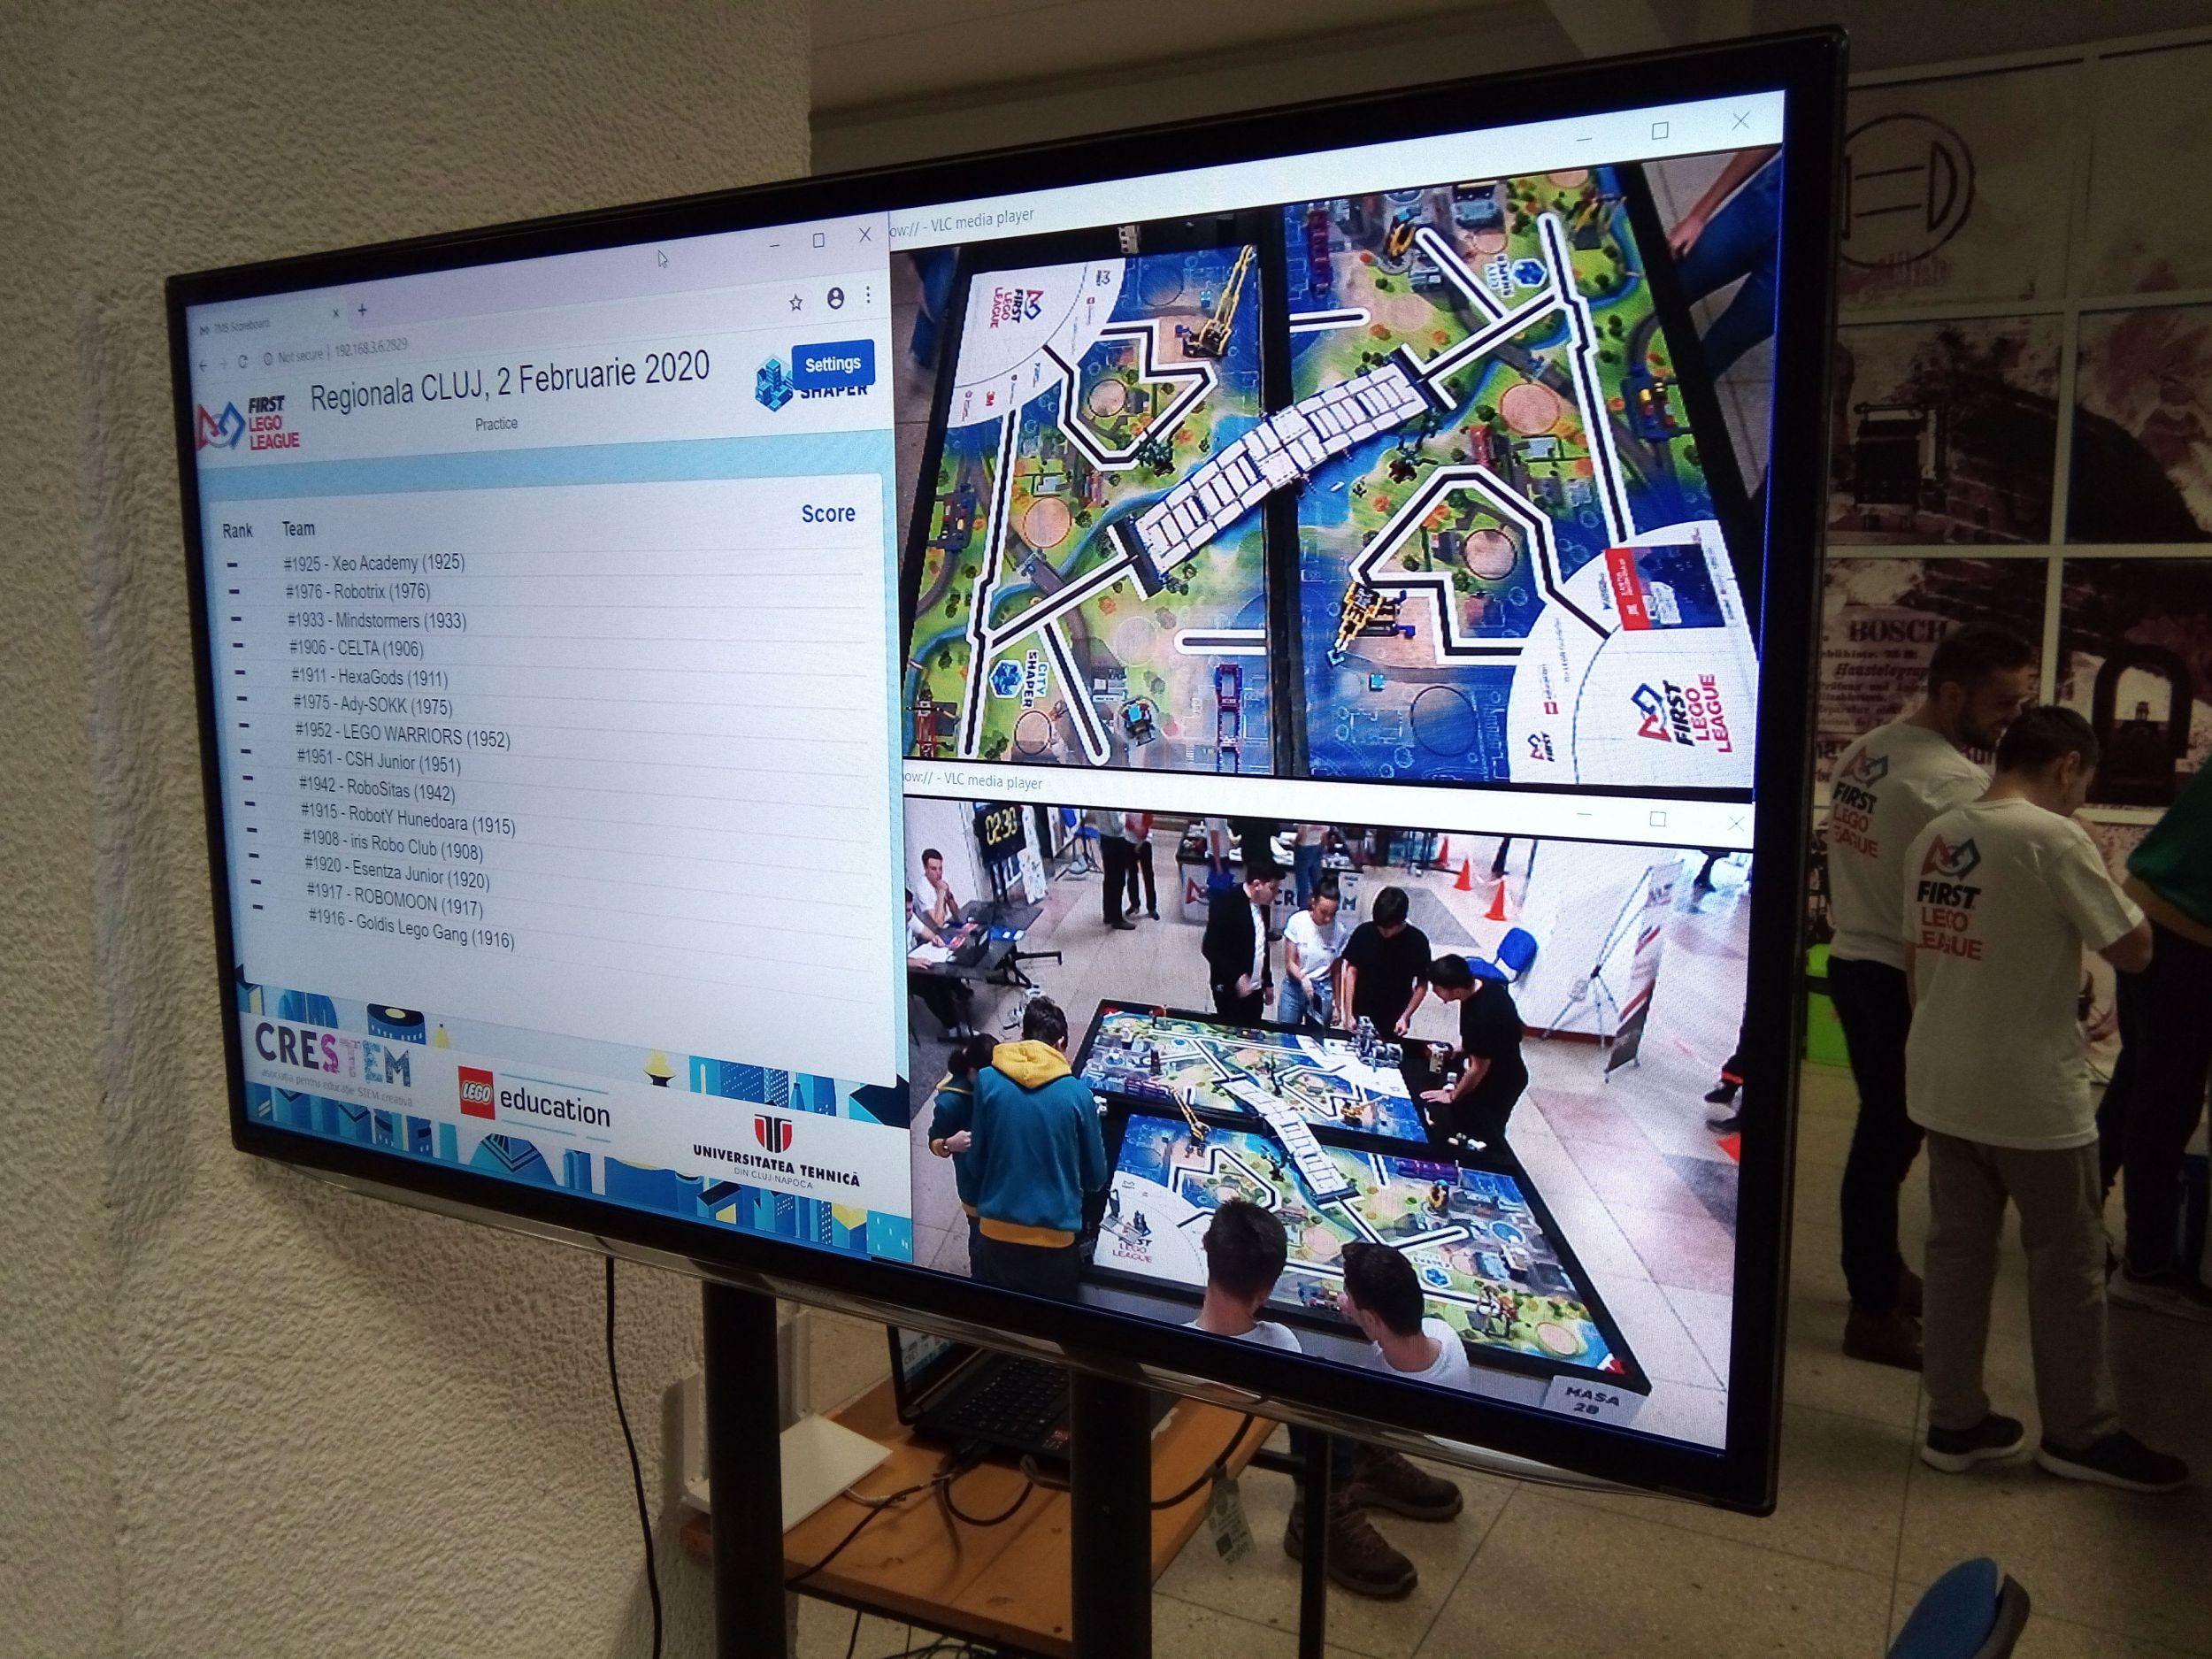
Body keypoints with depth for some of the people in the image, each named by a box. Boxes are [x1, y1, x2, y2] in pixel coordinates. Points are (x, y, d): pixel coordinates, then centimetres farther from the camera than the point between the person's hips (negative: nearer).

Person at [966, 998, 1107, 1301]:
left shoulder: (987, 1080, -7)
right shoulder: (1077, 1092, -9)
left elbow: (977, 1161, 3)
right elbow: (1096, 1178, 2)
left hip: (996, 1233, 1)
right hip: (1054, 1240, -1)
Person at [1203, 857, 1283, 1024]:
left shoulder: (1263, 905, 5)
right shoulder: (1226, 903, -16)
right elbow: (1210, 947, -17)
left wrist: (1268, 982, 20)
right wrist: (1236, 977, -22)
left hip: (1255, 989, 7)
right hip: (1230, 989, -6)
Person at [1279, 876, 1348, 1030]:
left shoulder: (1339, 930, -9)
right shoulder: (1297, 922, -12)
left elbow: (1336, 972, 2)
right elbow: (1290, 963, -7)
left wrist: (1336, 1005, 8)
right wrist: (1302, 978, -27)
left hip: (1322, 992, 0)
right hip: (1294, 987, 0)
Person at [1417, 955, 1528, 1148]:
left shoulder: (1483, 1016, -38)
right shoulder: (1478, 985, -13)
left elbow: (1478, 1068, -24)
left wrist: (1453, 1096, -11)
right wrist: (1461, 1050, 4)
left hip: (1500, 1082, -8)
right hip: (1495, 1070, 8)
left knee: (1484, 1137, 10)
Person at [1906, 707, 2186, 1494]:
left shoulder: (1935, 835, 5)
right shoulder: (2054, 838, -17)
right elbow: (2134, 950, -11)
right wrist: (2093, 861, 1)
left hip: (1942, 1087, 7)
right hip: (2032, 1094, -6)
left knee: (1956, 1249, 14)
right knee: (2067, 1261, 11)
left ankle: (1955, 1422, 23)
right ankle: (2080, 1433, 26)